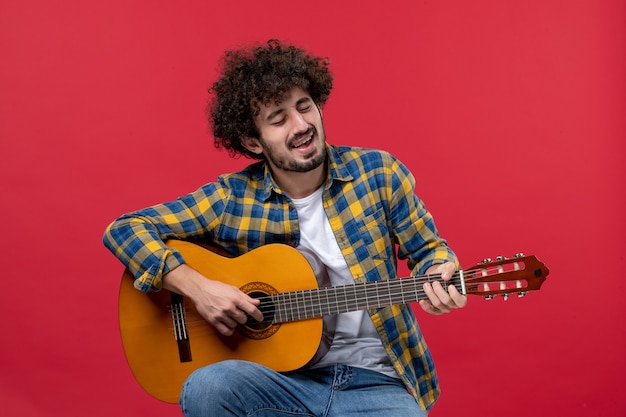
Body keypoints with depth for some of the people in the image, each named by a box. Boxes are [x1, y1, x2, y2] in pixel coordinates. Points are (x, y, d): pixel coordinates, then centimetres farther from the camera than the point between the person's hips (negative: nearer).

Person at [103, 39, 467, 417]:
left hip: (376, 382, 0)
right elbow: (125, 229, -2)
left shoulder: (379, 172, -1)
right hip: (284, 378, 0)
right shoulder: (231, 198, -3)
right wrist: (197, 287, -16)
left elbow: (426, 249, 9)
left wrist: (438, 277, -15)